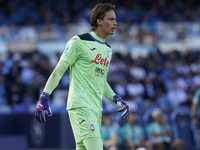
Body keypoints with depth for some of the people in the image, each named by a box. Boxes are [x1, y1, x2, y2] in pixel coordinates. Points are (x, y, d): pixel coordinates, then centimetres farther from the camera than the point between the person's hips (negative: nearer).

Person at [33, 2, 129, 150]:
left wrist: (117, 99, 16)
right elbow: (59, 70, -4)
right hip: (80, 105, -8)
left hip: (96, 109, 8)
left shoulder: (108, 49, 19)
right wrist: (44, 98, -10)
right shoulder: (79, 42, -5)